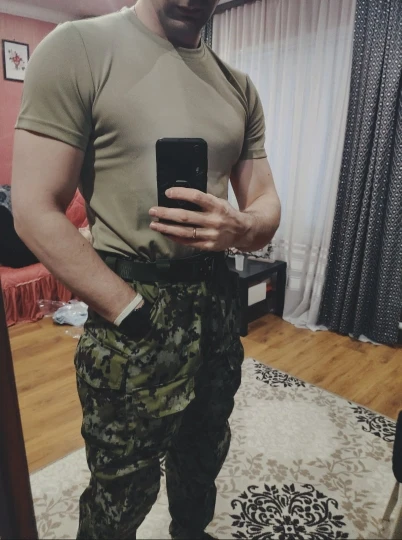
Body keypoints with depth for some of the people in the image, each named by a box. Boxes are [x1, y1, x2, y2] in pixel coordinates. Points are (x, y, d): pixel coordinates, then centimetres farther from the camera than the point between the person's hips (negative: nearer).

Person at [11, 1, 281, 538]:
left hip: (218, 303, 6)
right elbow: (36, 211, -13)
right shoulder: (77, 47, -8)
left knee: (204, 458, 27)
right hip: (133, 314, -5)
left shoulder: (239, 86, 8)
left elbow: (267, 206, 7)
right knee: (123, 494, 15)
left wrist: (239, 228, -17)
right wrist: (133, 313, -16)